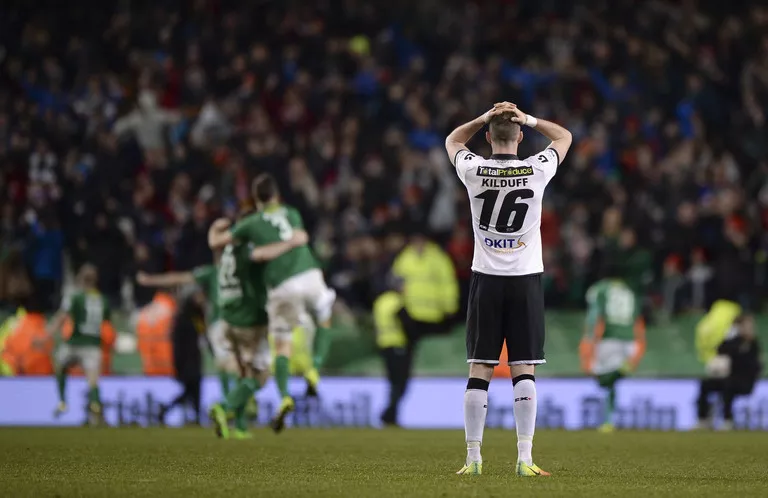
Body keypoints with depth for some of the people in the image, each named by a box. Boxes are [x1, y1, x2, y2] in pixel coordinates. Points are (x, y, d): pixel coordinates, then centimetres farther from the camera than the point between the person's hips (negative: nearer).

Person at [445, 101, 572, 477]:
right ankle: (525, 458, -5)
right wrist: (528, 119, 3)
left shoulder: (473, 171, -6)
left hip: (486, 279, 1)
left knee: (479, 371, 2)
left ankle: (473, 458, 2)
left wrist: (485, 118, 6)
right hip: (525, 279, -1)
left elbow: (452, 140, 17)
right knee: (524, 369, 0)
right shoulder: (536, 171, -7)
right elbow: (564, 137, 13)